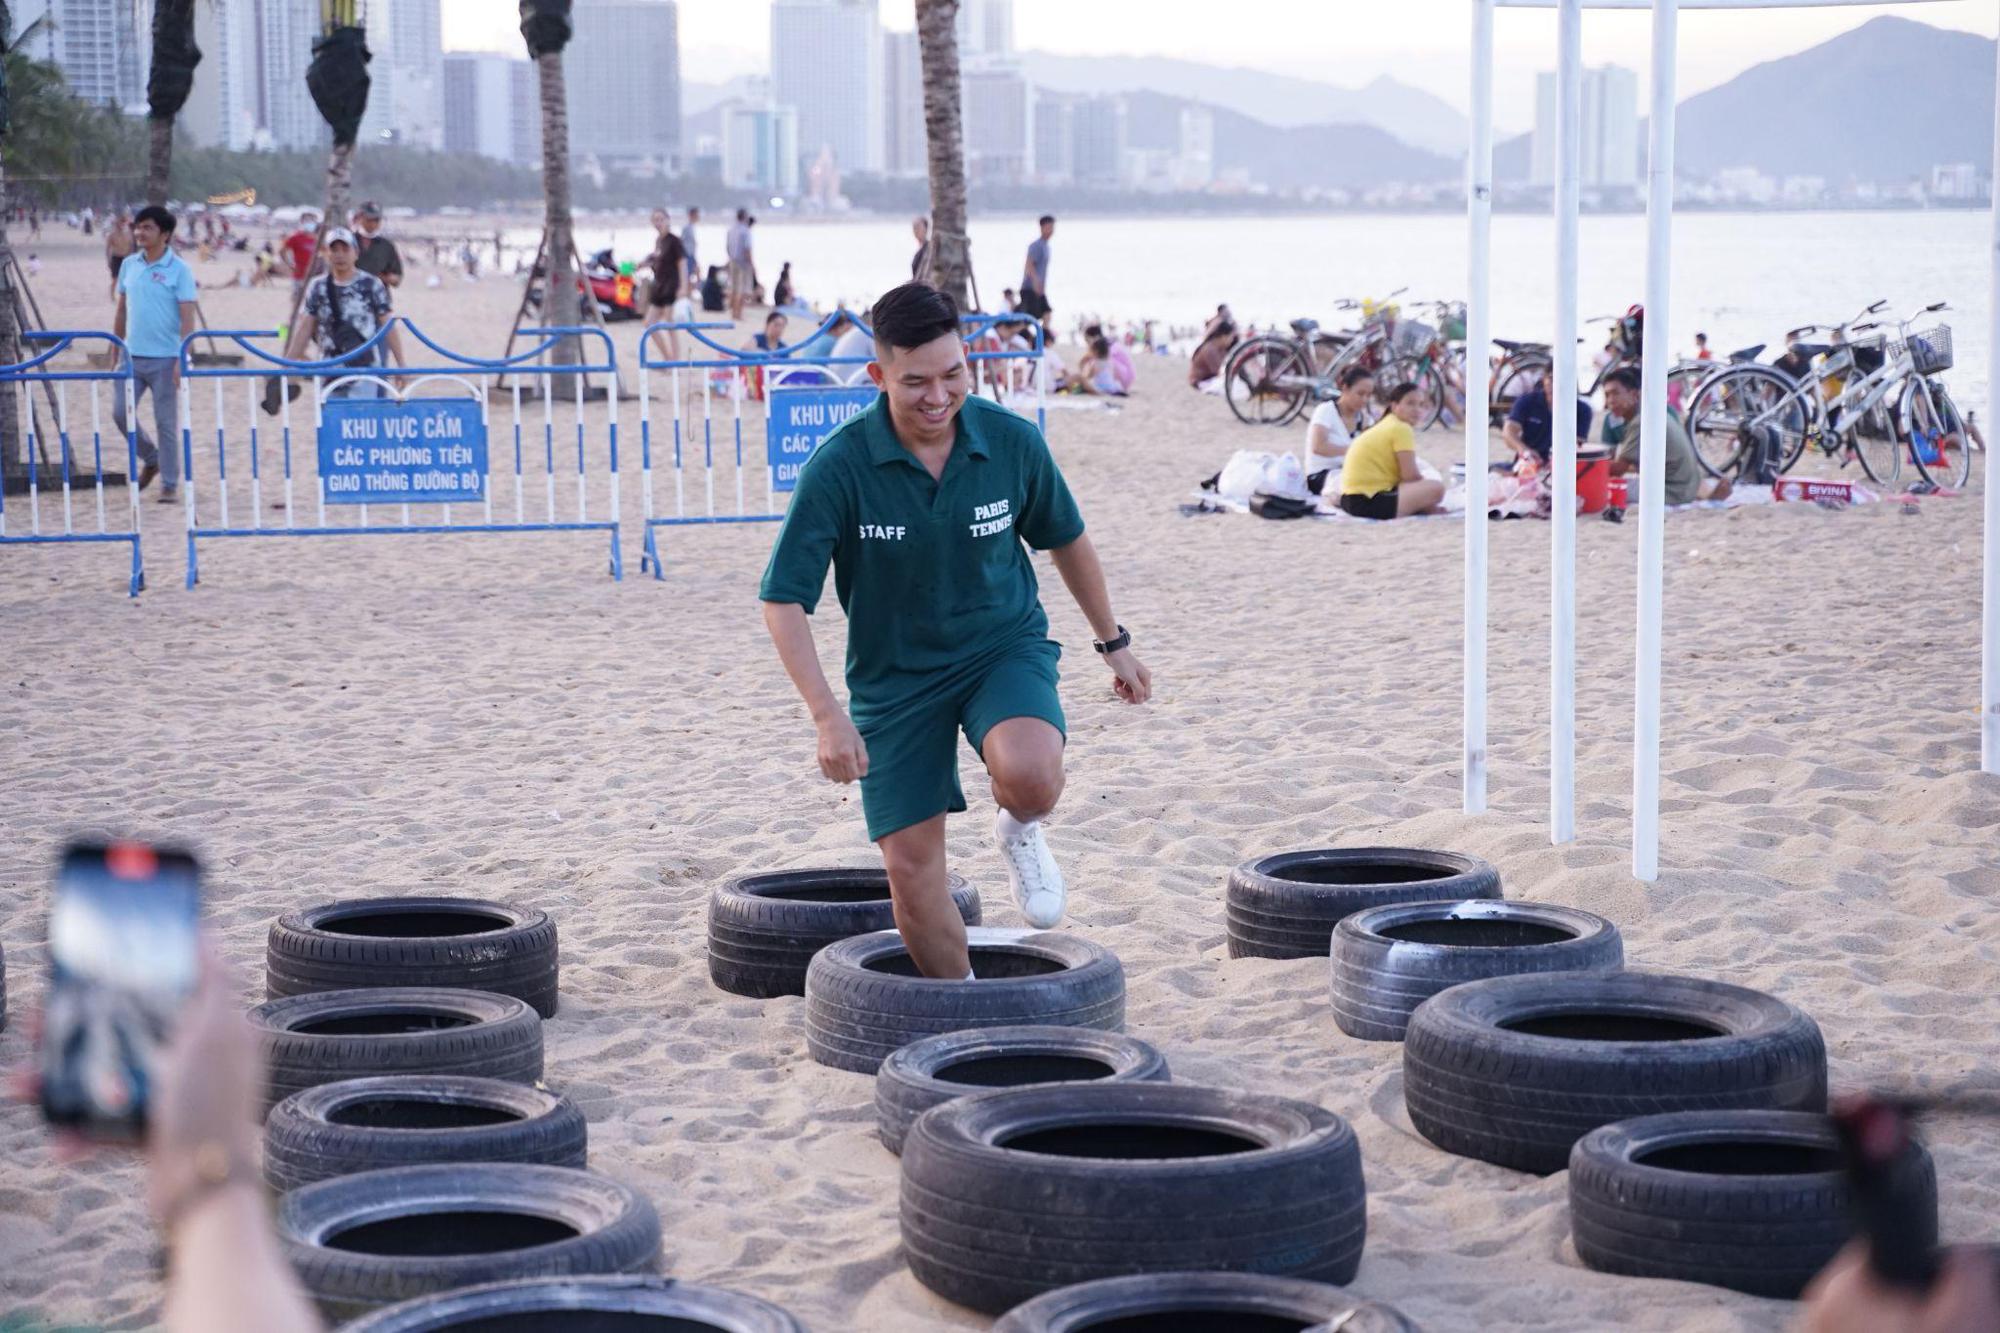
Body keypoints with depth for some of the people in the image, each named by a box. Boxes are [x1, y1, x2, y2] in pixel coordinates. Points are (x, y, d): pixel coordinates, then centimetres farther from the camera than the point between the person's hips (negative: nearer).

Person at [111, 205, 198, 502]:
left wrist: (182, 359, -17)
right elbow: (122, 311, 16)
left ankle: (170, 484, 10)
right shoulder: (129, 265, 8)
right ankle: (151, 458, 24)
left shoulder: (179, 270, -7)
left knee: (166, 423, 0)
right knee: (120, 412, 1)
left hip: (165, 359, -5)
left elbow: (187, 318, -10)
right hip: (132, 356, 5)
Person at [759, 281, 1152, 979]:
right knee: (910, 863, -2)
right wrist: (827, 716, -26)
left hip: (1005, 644, 0)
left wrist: (1114, 643, 18)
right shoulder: (839, 467, -20)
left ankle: (1020, 830, 7)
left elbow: (1066, 540, 7)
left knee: (1030, 776, -31)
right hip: (894, 672, 0)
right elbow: (783, 601, -17)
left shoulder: (1013, 442, -13)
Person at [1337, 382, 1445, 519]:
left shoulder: (1387, 425, 20)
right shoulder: (1402, 429, -10)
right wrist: (1426, 482, 6)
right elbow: (1410, 475, -12)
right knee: (1436, 488, -15)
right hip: (1368, 501, -11)